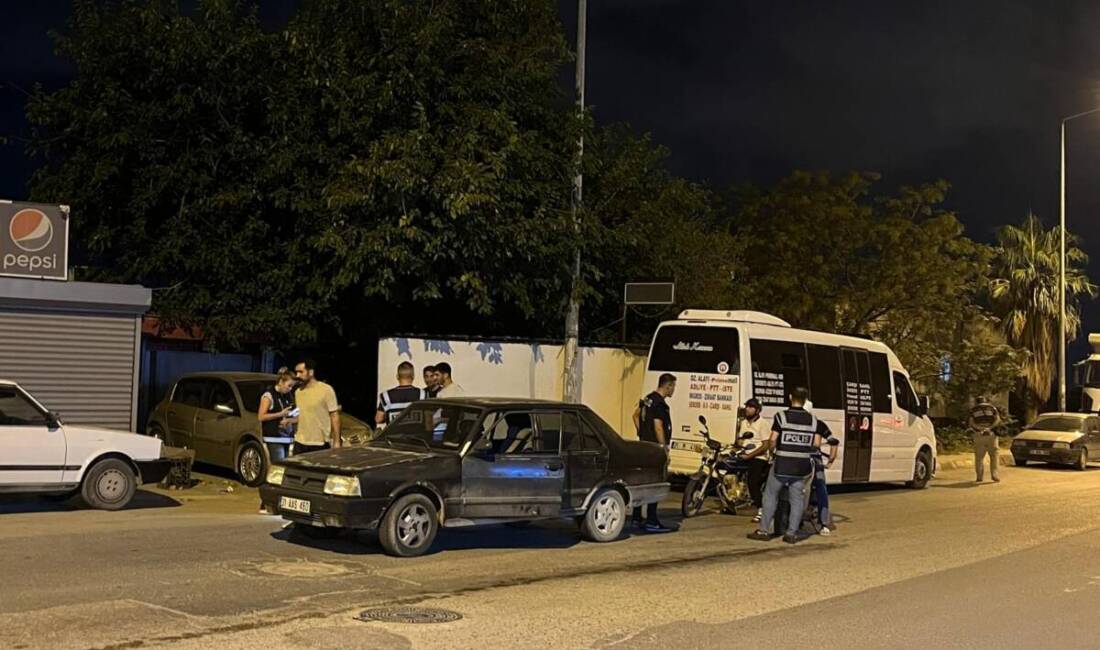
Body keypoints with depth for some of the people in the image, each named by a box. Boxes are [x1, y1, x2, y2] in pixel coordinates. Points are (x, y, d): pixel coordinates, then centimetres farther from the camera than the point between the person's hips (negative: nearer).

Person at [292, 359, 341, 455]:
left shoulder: (326, 390, -8)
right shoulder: (298, 392, 11)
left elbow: (334, 416, -6)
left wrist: (336, 441, -9)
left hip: (320, 444, -6)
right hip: (300, 443, 6)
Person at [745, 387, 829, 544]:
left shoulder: (781, 416, -8)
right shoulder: (813, 420, 2)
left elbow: (772, 442, -10)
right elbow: (816, 444, 1)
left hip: (781, 465, -2)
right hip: (802, 468, 2)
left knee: (771, 496, 10)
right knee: (797, 500, 10)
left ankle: (764, 530, 10)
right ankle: (791, 534, 9)